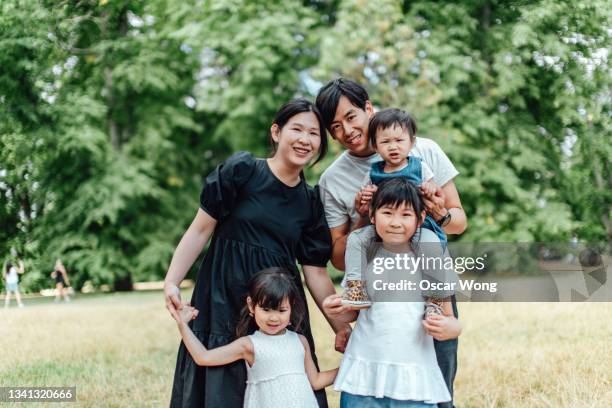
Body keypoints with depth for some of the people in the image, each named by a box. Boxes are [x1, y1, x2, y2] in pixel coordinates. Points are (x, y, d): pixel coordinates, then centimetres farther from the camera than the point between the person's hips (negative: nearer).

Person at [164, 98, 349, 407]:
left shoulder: (310, 202, 7)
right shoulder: (242, 170, -6)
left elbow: (316, 272, 8)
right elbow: (201, 230, -5)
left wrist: (341, 327, 5)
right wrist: (171, 282, -13)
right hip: (225, 299, -4)